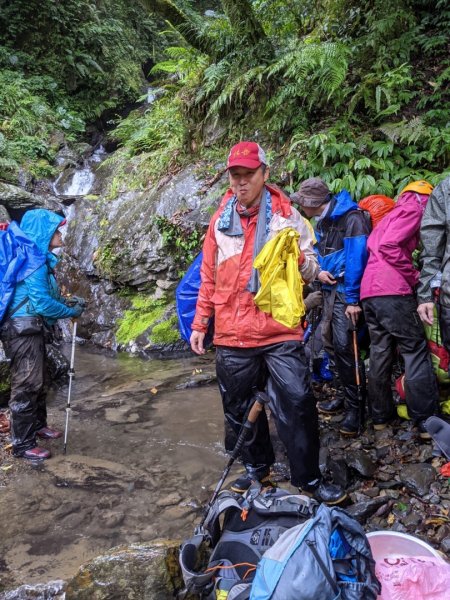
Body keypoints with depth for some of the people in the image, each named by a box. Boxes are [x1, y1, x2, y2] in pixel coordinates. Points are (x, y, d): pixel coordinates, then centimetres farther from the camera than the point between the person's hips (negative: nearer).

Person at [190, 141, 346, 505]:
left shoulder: (288, 216, 2)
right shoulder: (221, 220, 9)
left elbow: (311, 271, 4)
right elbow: (209, 278, 14)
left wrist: (298, 258, -18)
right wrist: (199, 324, 14)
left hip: (280, 330, -2)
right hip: (232, 334, 3)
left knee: (297, 403, -4)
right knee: (240, 408, 13)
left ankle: (309, 478, 14)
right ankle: (257, 467, 34)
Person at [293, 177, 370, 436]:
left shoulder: (351, 218, -15)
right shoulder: (322, 221, 13)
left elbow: (356, 259, -20)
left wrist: (352, 299, -21)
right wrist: (319, 270, -4)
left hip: (347, 292, -9)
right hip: (330, 289, 9)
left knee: (345, 346, -11)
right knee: (334, 344, 13)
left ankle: (356, 406, 1)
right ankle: (348, 395, 27)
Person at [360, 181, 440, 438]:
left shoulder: (389, 215, 29)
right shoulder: (413, 209, 3)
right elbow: (389, 246, -13)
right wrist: (415, 275, -8)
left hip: (369, 291, 8)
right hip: (392, 291, -8)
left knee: (380, 353, 12)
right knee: (416, 352, -3)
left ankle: (381, 415, 18)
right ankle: (427, 421, -2)